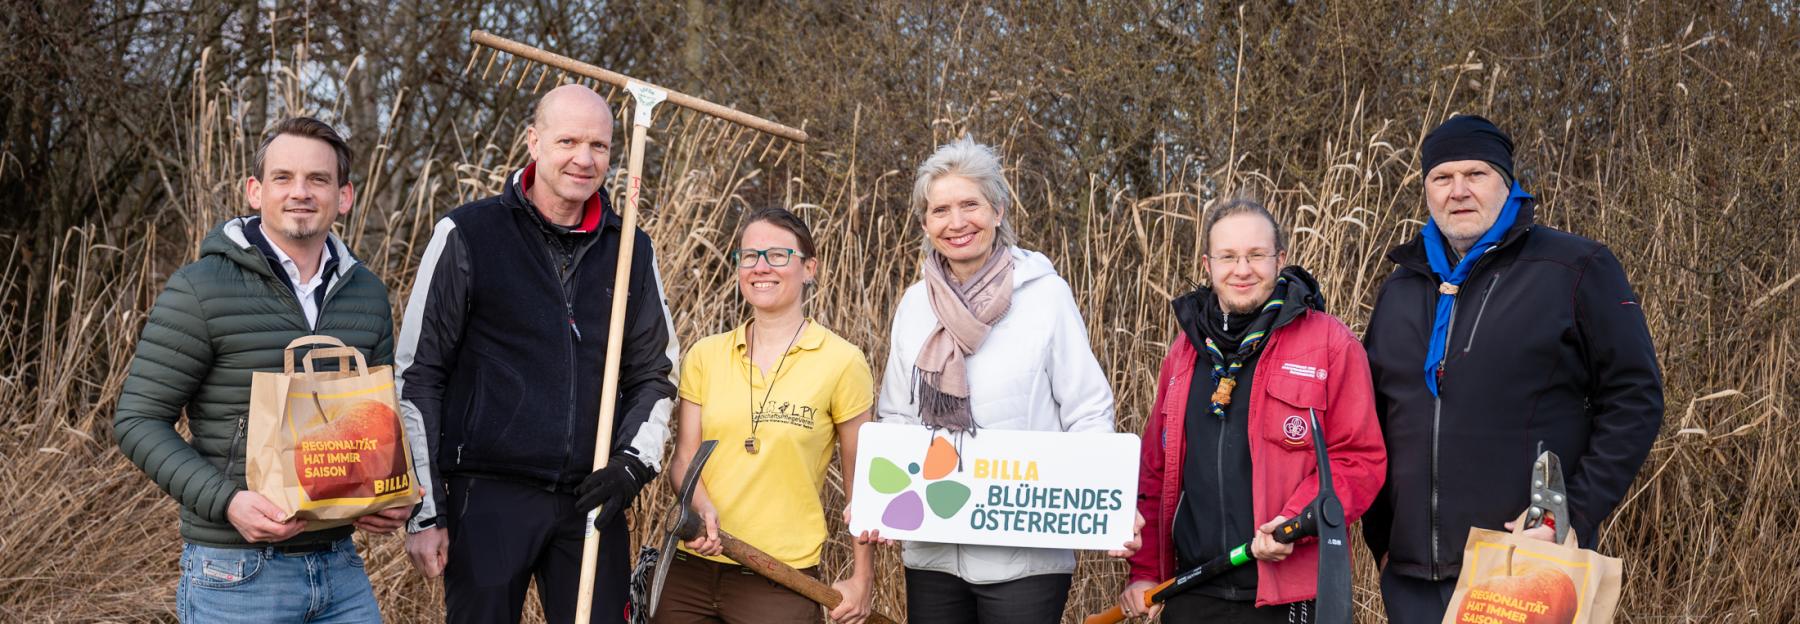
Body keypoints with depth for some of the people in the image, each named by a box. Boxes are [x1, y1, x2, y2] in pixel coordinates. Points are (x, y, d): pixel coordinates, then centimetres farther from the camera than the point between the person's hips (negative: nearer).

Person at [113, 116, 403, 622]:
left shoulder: (368, 295, 8)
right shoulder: (200, 290, -8)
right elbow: (138, 420, -8)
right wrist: (226, 502, -21)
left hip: (340, 567, 5)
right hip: (237, 574, -4)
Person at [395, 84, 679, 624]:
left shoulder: (631, 250, 10)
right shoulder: (467, 235, -1)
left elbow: (654, 374, 18)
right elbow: (416, 377, -1)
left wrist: (636, 461, 0)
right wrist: (424, 510, -4)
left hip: (593, 501, 3)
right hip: (489, 498, -3)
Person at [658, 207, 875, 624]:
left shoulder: (842, 362, -4)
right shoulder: (705, 355, 6)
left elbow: (862, 483, 1)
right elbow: (684, 457, 5)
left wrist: (862, 579, 3)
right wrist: (702, 505, -16)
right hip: (691, 572, 3)